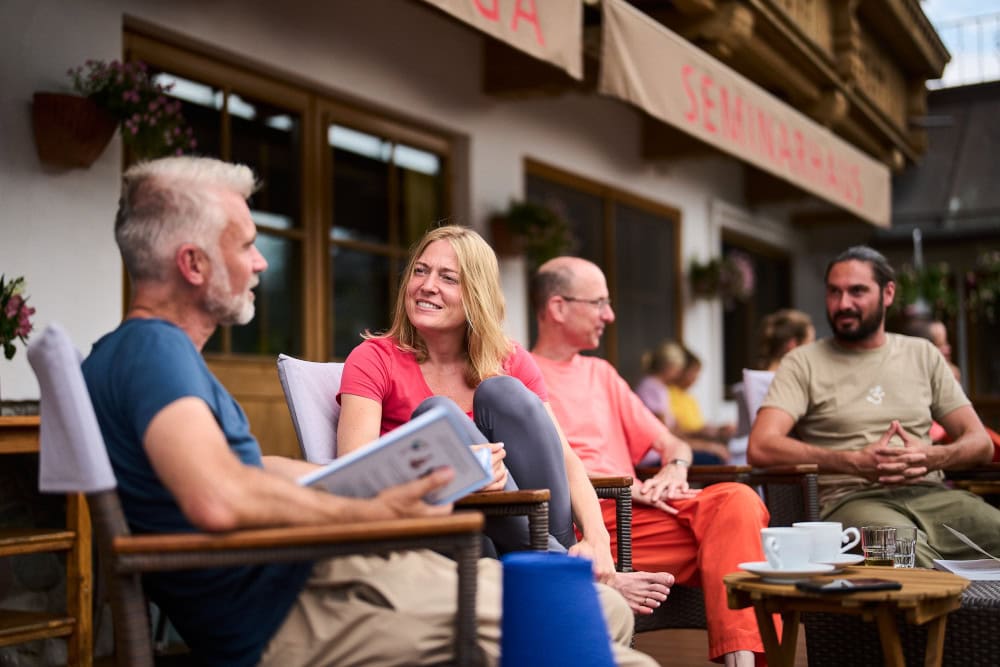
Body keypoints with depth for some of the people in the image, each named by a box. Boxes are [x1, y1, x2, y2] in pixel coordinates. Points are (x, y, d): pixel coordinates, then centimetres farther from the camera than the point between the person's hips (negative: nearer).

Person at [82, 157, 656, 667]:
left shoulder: (147, 349, 15)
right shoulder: (154, 348, -18)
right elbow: (220, 498, -36)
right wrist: (371, 513, -21)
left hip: (305, 573, 10)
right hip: (280, 619, -10)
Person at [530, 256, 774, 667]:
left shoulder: (601, 374, 28)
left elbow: (672, 444, 26)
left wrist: (674, 470, 0)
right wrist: (625, 487, -16)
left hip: (631, 509, 6)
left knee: (737, 499, -23)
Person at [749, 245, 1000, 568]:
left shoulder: (923, 355, 20)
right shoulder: (803, 362, 7)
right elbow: (761, 447, -8)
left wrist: (935, 457, -7)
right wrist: (856, 462, -17)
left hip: (930, 494, 4)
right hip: (851, 500, -4)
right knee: (910, 552, -38)